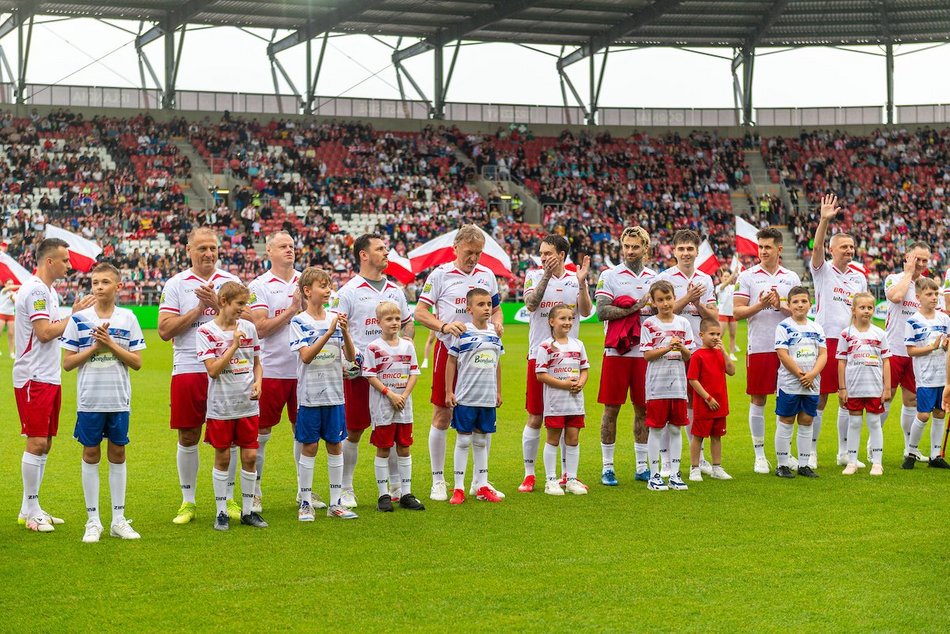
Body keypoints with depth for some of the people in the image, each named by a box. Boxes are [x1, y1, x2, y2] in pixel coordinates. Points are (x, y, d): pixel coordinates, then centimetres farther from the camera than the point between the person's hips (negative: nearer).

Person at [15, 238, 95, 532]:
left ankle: (29, 508, 17)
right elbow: (45, 332, -18)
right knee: (36, 442, -8)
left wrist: (75, 313, 4)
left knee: (44, 443, 11)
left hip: (50, 378, 10)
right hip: (33, 378, -10)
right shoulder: (35, 290, -13)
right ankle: (32, 510, -1)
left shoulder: (49, 291, 17)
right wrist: (75, 315, -10)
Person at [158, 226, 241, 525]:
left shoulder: (231, 282, 8)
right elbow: (165, 330, -6)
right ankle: (188, 502, 15)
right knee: (188, 436, 4)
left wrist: (216, 303, -14)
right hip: (188, 369, -1)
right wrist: (200, 308, -11)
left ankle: (228, 499, 16)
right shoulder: (175, 285, 3)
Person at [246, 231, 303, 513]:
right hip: (271, 370, -4)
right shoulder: (259, 286, -4)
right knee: (261, 433, 2)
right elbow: (261, 328, -12)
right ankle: (254, 492, 12)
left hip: (303, 368, 4)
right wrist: (293, 309, -13)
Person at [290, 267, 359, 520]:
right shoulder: (299, 322, -5)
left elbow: (351, 356, 2)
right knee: (309, 446, 2)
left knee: (335, 445, 7)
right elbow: (306, 356, -17)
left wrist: (345, 332, -15)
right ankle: (306, 503, 10)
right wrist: (329, 333, -25)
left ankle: (336, 503, 13)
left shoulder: (336, 319, 5)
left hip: (334, 394, 4)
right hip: (309, 394, -4)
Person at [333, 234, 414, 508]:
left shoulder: (395, 290, 12)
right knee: (353, 431, 1)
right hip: (359, 372, -5)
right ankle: (346, 490, 12)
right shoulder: (349, 291, -5)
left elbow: (408, 323, 22)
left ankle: (397, 487, 18)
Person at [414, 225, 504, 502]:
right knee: (442, 416, 0)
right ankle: (438, 480, 10)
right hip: (448, 351, -4)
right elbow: (420, 312, -5)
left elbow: (496, 309, 19)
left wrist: (497, 323, -5)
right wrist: (445, 326, -22)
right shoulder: (440, 274, -3)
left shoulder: (487, 275, 9)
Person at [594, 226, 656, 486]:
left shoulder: (654, 277, 12)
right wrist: (636, 308, -13)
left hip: (645, 353, 4)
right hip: (616, 353, -4)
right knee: (611, 409, 0)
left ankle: (642, 466, 17)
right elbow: (602, 312, -12)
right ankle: (607, 467, 8)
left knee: (643, 409, 8)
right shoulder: (609, 276, -1)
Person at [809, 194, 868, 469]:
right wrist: (824, 220, -31)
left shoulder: (859, 277, 13)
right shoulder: (823, 271, 0)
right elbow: (817, 247, -18)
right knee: (819, 399, -1)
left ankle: (845, 452, 18)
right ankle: (811, 452, 6)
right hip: (826, 341, -4)